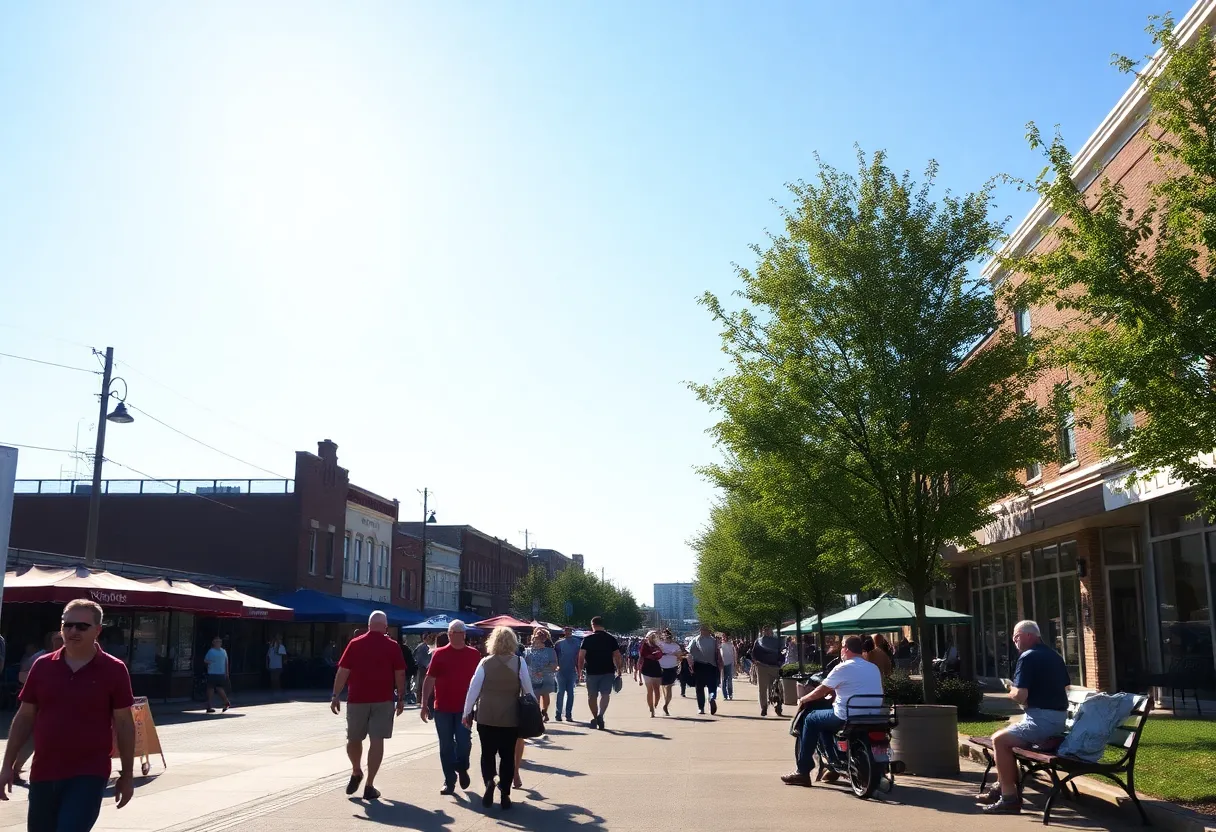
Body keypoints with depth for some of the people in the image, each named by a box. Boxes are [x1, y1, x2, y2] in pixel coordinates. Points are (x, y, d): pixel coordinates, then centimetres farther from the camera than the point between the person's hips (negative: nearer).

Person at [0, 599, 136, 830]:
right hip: (43, 773, 4)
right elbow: (24, 718, 9)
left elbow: (123, 723, -2)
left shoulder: (114, 670, -5)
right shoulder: (42, 666, 4)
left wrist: (127, 774, -2)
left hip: (89, 775, -4)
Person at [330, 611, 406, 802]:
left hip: (357, 699, 1)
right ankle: (369, 786, 0)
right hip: (383, 700, -1)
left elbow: (343, 671, -1)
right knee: (377, 741, 1)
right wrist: (401, 698, 7)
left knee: (354, 739, 19)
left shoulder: (355, 644, 3)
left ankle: (356, 773, 32)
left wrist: (335, 696, 3)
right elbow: (400, 674, -1)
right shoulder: (392, 646, 1)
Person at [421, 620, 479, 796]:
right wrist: (424, 704, -6)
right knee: (446, 746, 6)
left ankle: (462, 768, 24)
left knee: (464, 742, -6)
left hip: (465, 707, 0)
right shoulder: (439, 654, -1)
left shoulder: (474, 654, 1)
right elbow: (430, 679, -1)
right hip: (442, 707, 1)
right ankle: (449, 781, 17)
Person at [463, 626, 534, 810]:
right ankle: (505, 795, 10)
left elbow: (474, 688, -2)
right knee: (507, 755, 11)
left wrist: (467, 712, 7)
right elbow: (528, 690, 0)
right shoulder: (519, 662, -3)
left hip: (486, 716, 0)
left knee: (487, 753, 13)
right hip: (511, 717, 0)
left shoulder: (485, 662, -3)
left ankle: (489, 781, -11)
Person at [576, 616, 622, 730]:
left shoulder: (587, 639, -2)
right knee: (605, 694, 0)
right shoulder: (611, 638, 4)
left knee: (592, 695, 13)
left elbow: (581, 656, -7)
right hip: (608, 671, 1)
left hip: (592, 672, -1)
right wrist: (619, 670, 10)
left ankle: (595, 717, 19)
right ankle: (600, 714, -22)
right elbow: (617, 656, 3)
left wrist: (580, 670, 1)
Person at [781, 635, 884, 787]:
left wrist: (803, 699, 14)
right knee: (824, 721, 28)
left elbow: (821, 691, -3)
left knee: (811, 719, 14)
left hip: (847, 718, -7)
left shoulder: (843, 668, -9)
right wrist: (836, 694, 35)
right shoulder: (874, 668, 12)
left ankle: (803, 772, 11)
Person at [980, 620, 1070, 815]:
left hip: (1042, 719, -10)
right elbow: (1065, 688, 27)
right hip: (1059, 718, 10)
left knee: (999, 739, -10)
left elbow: (1020, 696, -20)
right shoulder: (1055, 656, 16)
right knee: (1006, 736, 21)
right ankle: (1002, 787, 23)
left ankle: (1010, 798, -12)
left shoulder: (1028, 657, -13)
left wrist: (1011, 692, 2)